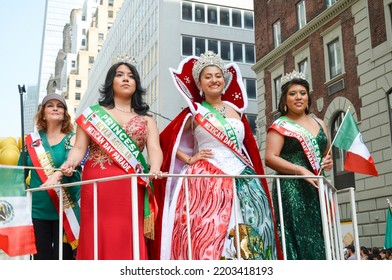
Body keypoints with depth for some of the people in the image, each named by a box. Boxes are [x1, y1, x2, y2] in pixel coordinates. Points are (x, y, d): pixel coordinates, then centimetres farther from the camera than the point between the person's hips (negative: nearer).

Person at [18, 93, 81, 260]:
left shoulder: (72, 139, 3)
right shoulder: (32, 140, 11)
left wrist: (56, 175, -36)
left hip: (65, 209, -2)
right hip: (37, 209, 3)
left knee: (64, 255, -1)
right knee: (41, 256, 3)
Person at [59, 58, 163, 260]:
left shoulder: (146, 119, 15)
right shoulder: (93, 114, 13)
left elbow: (154, 148, 0)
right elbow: (79, 148, 5)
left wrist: (154, 169, -22)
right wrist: (70, 163, -18)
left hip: (132, 189, 1)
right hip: (97, 185, -1)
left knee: (128, 242, -2)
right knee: (99, 240, -3)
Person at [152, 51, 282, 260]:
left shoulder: (235, 109, 16)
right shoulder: (194, 111, 5)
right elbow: (165, 140, 4)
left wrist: (254, 174, 14)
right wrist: (189, 159, -3)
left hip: (243, 182, 4)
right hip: (207, 181, -4)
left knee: (249, 241, -2)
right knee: (209, 237, -11)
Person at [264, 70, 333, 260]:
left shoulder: (319, 124, 17)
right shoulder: (280, 126, 0)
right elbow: (270, 158, -12)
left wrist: (328, 163, 4)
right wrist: (301, 171, -20)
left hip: (316, 189, 6)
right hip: (292, 189, -6)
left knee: (317, 238, 5)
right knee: (299, 239, -10)